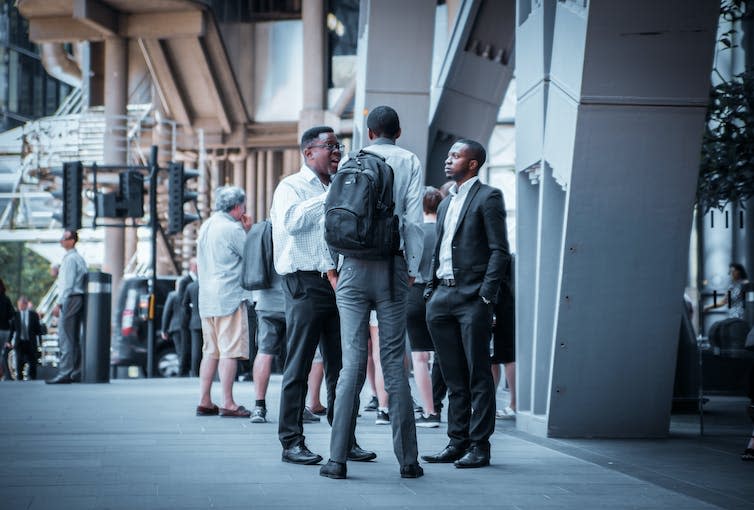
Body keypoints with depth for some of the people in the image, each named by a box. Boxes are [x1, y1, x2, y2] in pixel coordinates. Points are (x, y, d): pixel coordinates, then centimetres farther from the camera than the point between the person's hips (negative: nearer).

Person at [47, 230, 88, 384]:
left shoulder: (70, 259, -11)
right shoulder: (80, 258, 18)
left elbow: (68, 284, -17)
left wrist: (59, 304, -17)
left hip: (70, 298, -10)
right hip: (79, 297, 10)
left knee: (65, 338, -12)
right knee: (75, 338, 10)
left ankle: (65, 373, -17)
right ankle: (76, 373, 10)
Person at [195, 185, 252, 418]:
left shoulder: (206, 227, 15)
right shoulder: (233, 228, -11)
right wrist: (248, 230, 6)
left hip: (206, 299, 8)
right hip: (229, 297, -8)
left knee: (210, 351, 11)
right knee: (230, 350, -6)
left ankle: (204, 401, 10)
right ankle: (228, 404, -7)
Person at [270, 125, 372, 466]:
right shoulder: (292, 187, 0)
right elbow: (291, 220, -20)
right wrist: (329, 197, -17)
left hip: (336, 282, 7)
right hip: (305, 282, -6)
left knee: (340, 367, 6)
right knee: (298, 366, -4)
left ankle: (345, 440, 10)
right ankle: (292, 442, -1)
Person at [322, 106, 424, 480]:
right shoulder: (410, 162, 5)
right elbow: (413, 218, -1)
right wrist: (412, 269, 6)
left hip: (353, 267, 1)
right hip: (392, 268, -1)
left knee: (352, 361, -1)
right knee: (394, 361, 2)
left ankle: (338, 458, -5)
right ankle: (407, 459, 3)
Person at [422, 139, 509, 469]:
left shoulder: (488, 197, -3)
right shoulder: (446, 202, 21)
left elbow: (500, 250, -8)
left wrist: (486, 295, -15)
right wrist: (430, 291, 14)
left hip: (472, 297, -7)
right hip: (442, 298, 8)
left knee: (478, 376, -3)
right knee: (454, 377, 10)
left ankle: (479, 446, -1)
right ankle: (457, 442, 15)